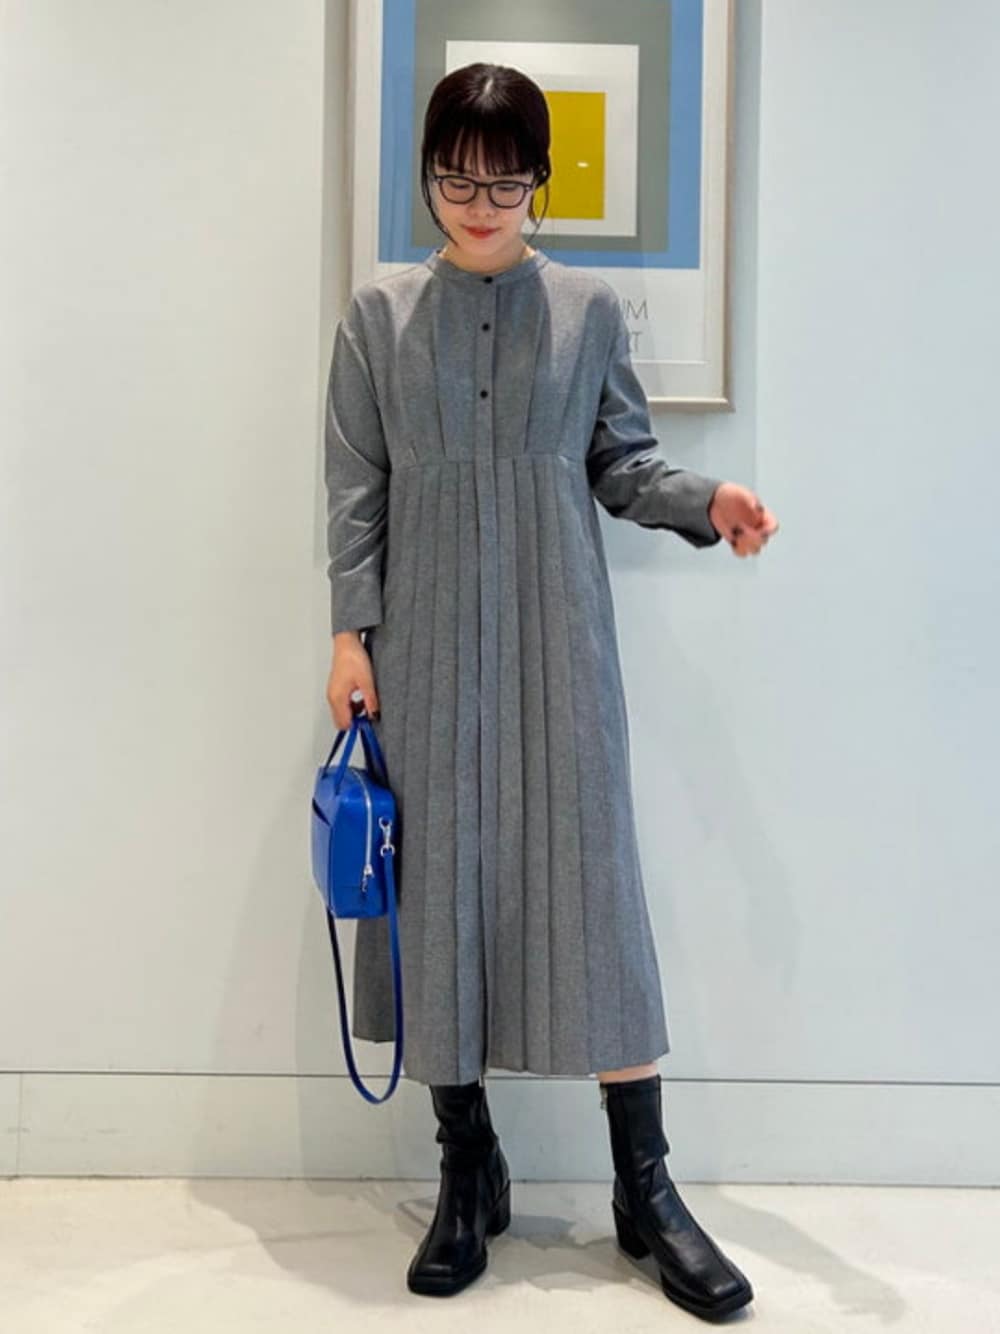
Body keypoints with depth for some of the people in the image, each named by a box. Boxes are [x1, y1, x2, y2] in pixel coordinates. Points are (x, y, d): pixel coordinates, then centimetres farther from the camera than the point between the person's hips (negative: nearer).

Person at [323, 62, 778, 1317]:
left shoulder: (588, 307, 5)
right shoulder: (379, 312, 5)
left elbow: (621, 463, 7)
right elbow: (356, 486, 5)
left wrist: (705, 502, -11)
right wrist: (351, 629, -1)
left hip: (556, 642, 0)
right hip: (426, 644, 1)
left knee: (589, 879, -1)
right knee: (440, 877, 4)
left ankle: (644, 1186, 11)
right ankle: (468, 1166, 20)